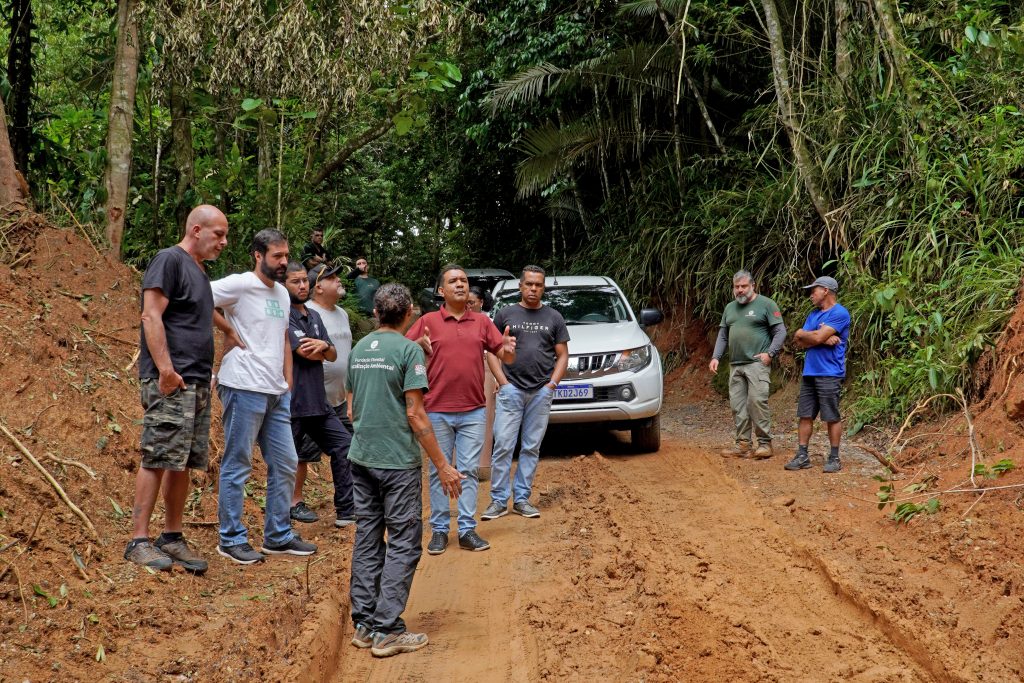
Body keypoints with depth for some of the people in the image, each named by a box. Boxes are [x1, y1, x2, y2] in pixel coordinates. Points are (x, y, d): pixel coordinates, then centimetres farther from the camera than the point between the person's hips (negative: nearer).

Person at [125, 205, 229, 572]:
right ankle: (138, 541, -4)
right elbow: (151, 316, -14)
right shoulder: (168, 260, -6)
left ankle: (172, 537, 16)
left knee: (183, 463, 9)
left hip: (197, 383, 9)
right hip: (171, 383, -9)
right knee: (157, 459, -8)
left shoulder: (199, 271, 21)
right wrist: (165, 369, -20)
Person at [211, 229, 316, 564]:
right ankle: (231, 539, 8)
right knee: (237, 465, 0)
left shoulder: (282, 293, 16)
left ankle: (278, 536, 22)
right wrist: (230, 331, -12)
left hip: (277, 392, 8)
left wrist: (288, 384, 16)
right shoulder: (240, 285, -9)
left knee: (285, 464, 11)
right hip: (245, 388, -8)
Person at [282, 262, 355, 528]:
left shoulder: (314, 316, 16)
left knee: (344, 446, 5)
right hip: (292, 403, -8)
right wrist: (323, 350, 3)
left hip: (318, 401, 8)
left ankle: (346, 511, 8)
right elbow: (305, 352, -18)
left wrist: (323, 345, -11)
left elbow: (332, 355, 12)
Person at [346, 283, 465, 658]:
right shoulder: (409, 349, -10)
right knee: (403, 545, -1)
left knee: (367, 541, 12)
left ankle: (364, 624, 16)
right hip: (398, 461, -7)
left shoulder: (358, 349, 10)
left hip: (361, 458, 7)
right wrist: (442, 466, -9)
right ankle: (388, 631, -2)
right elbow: (415, 414, -13)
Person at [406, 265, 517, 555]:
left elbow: (506, 356, 9)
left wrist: (508, 349, -15)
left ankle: (467, 530, 8)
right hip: (438, 411, -2)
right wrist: (418, 346, -23)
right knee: (439, 471, 4)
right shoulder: (428, 321, 1)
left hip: (473, 411, 2)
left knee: (469, 470, 4)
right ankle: (439, 530, 11)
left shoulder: (482, 321, 8)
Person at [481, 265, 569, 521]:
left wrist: (552, 384, -1)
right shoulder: (505, 315, 6)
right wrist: (503, 382, -5)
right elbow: (492, 351, 5)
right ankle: (499, 501, -2)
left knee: (532, 448, 5)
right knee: (503, 446, -6)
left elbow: (562, 355, 12)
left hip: (541, 392, 2)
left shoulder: (553, 317, 11)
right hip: (511, 390, -2)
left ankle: (521, 499, 11)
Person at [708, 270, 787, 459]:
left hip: (757, 363, -6)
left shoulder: (766, 304, 0)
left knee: (757, 401, -13)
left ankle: (764, 442, -7)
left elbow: (780, 332, -3)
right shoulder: (730, 308, 19)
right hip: (735, 365, 6)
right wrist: (716, 357, 8)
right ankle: (743, 444, 8)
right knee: (737, 404, 3)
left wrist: (770, 353, -13)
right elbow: (723, 335, 21)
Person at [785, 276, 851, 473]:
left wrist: (803, 333, 2)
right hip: (809, 373, 8)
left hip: (830, 374, -8)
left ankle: (834, 458, 8)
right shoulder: (814, 314, 16)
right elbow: (800, 342, 6)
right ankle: (802, 456, 11)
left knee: (832, 418, 0)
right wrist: (824, 338, -8)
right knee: (805, 416, 7)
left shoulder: (839, 313, -9)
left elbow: (817, 338, -18)